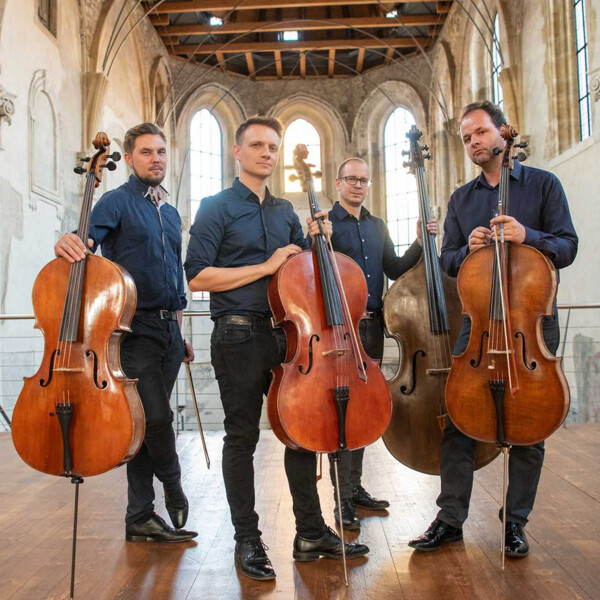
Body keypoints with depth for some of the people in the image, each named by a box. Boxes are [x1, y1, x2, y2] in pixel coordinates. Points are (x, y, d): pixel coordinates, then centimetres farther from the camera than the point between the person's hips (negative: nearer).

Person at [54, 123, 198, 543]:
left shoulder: (171, 213, 20)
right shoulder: (117, 202, -1)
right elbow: (86, 243, -17)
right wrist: (69, 243, -41)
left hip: (168, 330, 7)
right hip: (135, 328, -6)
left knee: (152, 420, 9)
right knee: (157, 416, -13)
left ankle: (141, 519, 18)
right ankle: (174, 491, 14)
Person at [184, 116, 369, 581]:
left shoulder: (286, 211, 16)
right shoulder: (217, 208, -2)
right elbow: (198, 276, -12)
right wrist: (266, 267, -14)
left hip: (285, 333, 6)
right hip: (239, 337, -6)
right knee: (242, 437, 3)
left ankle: (311, 533, 22)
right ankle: (248, 540, 17)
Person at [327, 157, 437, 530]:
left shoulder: (377, 226, 17)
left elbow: (395, 270, 13)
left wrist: (420, 244, 1)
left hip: (372, 327, 7)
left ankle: (356, 487, 25)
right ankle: (343, 499, 3)